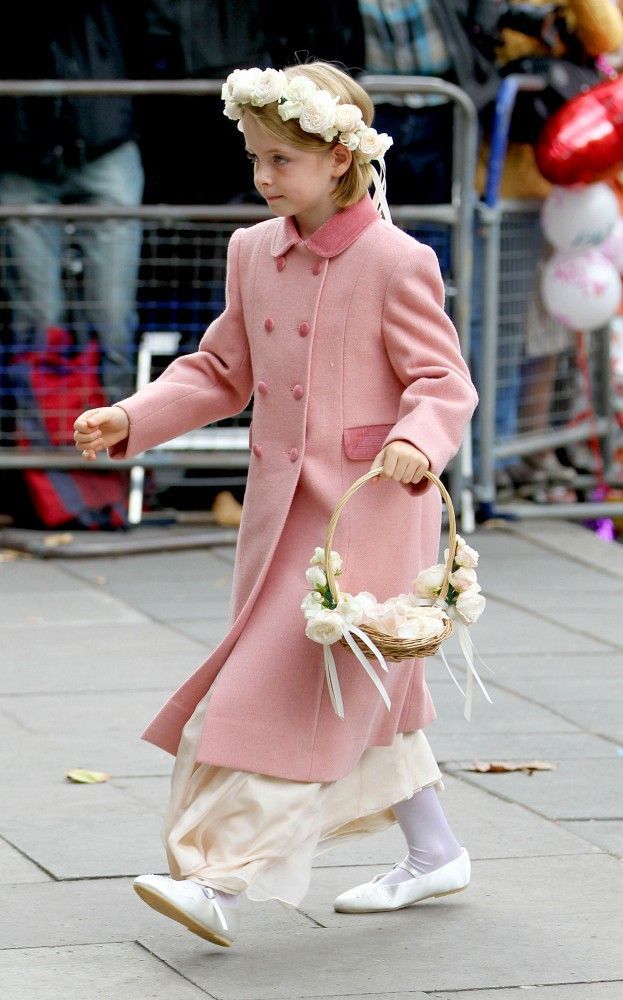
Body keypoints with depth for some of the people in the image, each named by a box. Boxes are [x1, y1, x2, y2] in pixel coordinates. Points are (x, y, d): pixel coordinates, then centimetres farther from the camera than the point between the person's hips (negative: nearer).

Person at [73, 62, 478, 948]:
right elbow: (222, 372, 13)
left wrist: (418, 442, -33)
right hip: (281, 502, 8)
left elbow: (444, 380, -12)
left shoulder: (395, 263, -12)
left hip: (368, 509, -8)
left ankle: (221, 882, -15)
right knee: (351, 691, 15)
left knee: (293, 687, -11)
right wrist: (131, 419, 1)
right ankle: (434, 854, 30)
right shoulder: (253, 254, 7)